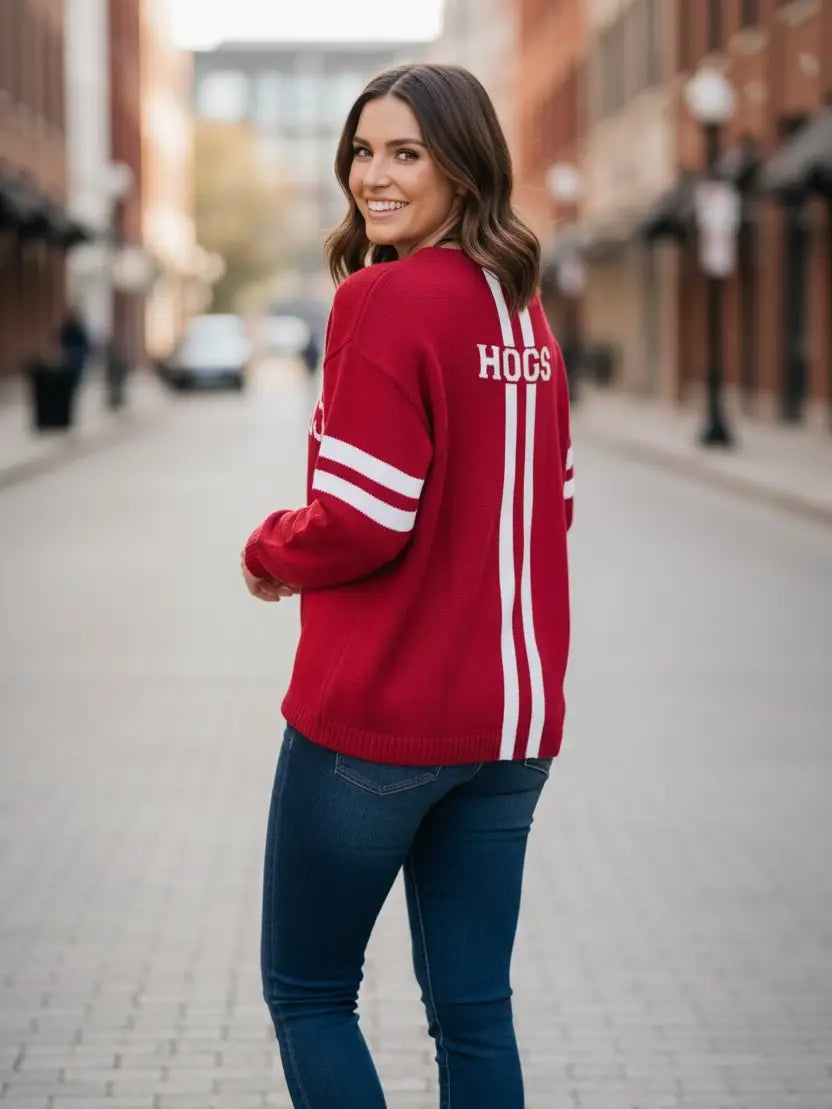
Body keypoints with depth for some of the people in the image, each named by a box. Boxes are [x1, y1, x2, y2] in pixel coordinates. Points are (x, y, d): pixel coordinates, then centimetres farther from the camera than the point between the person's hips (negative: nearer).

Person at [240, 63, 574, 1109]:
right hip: (513, 717, 7)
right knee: (473, 1006, 12)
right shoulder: (523, 315, 8)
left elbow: (363, 519, -18)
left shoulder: (383, 299, -14)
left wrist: (268, 552, 0)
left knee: (305, 991, 9)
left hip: (377, 718, -7)